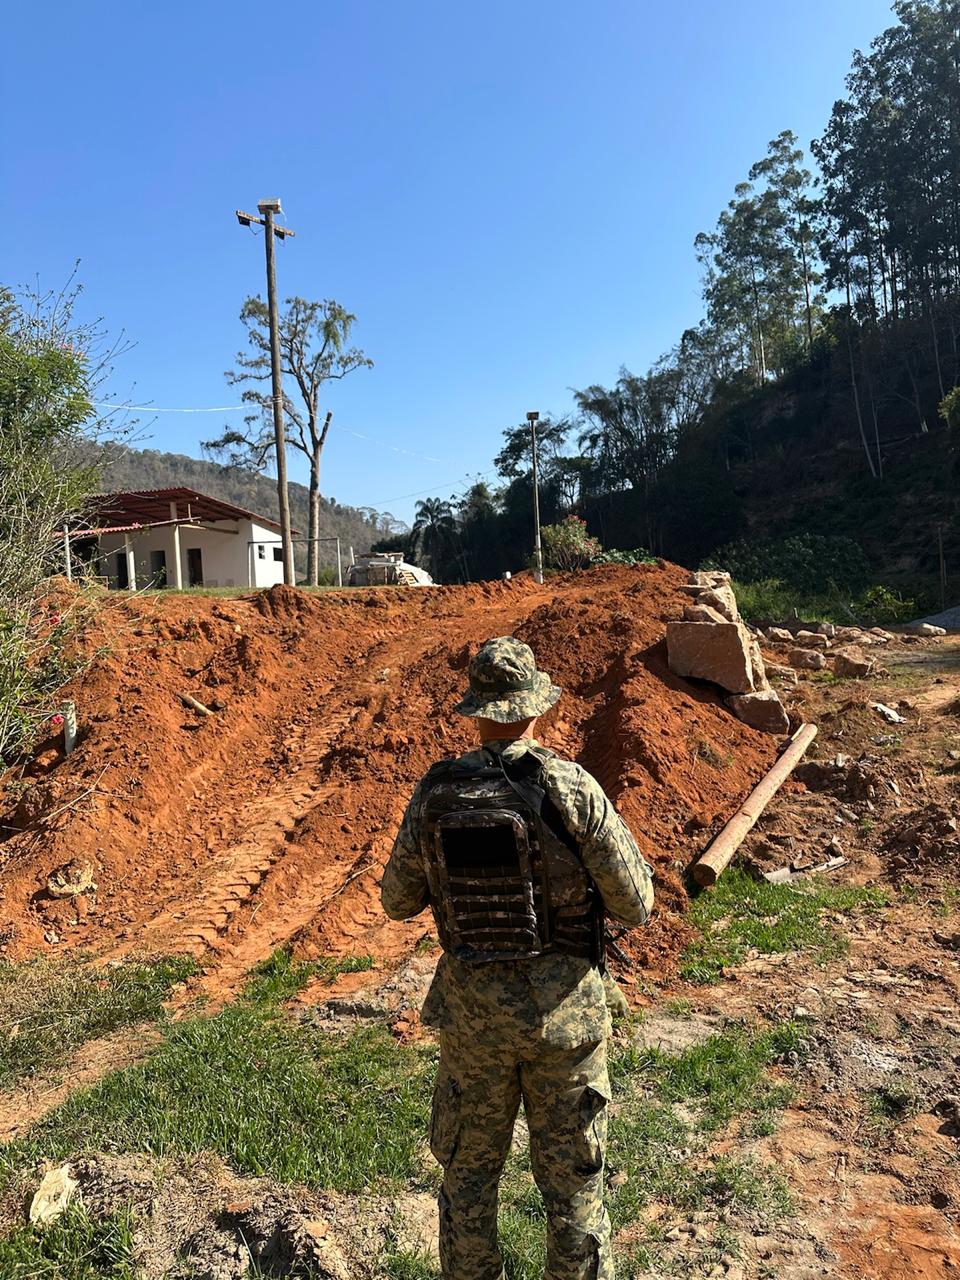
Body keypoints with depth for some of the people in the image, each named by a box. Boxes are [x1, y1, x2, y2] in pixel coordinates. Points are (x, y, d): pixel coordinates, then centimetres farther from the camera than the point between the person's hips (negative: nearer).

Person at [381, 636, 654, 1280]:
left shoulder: (435, 791, -9)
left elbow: (398, 900, 4)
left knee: (469, 1171, 23)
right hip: (563, 1010, -2)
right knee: (572, 1179, 18)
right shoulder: (569, 786, -18)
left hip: (472, 1010, 2)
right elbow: (636, 903, -11)